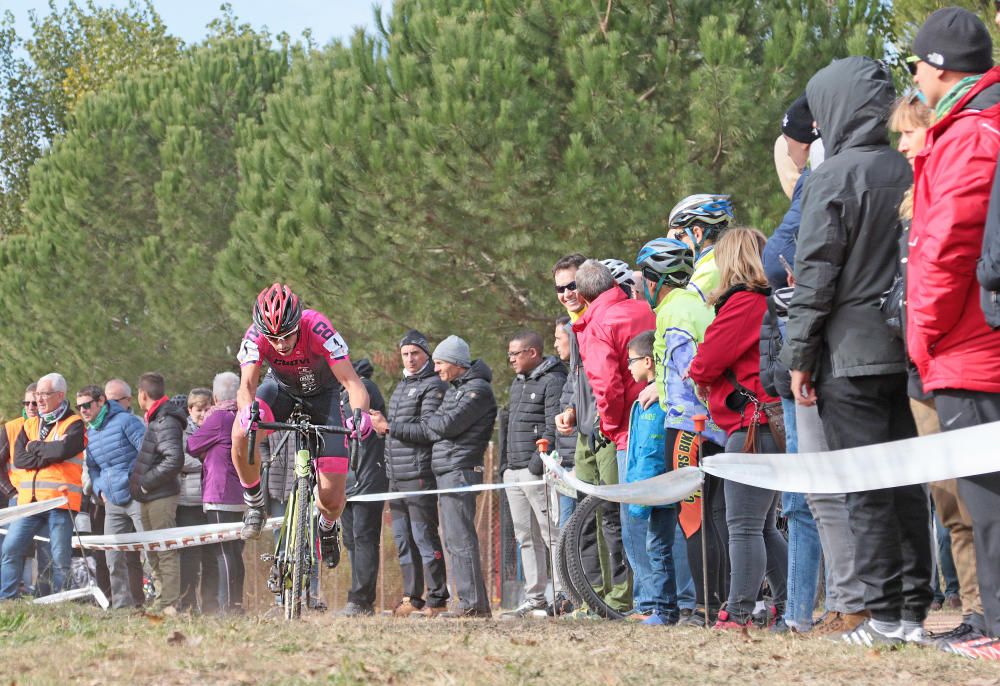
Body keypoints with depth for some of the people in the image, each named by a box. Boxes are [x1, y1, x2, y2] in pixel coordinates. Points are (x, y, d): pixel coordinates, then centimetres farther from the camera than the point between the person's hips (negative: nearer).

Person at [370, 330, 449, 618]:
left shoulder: (434, 386, -6)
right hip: (396, 476, 9)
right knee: (403, 540, 9)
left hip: (420, 475, -9)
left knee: (424, 538, -9)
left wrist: (389, 427, -14)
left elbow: (428, 430, -16)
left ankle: (437, 600, -6)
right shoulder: (401, 386, 22)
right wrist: (382, 427, 11)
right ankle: (411, 598, 14)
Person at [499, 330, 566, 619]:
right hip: (515, 473, 10)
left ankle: (563, 595, -8)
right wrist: (505, 463, 20)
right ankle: (534, 599, 11)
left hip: (537, 472, -10)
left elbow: (553, 428, -16)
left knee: (551, 533, -9)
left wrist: (537, 463, -20)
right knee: (526, 538, 9)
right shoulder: (518, 383, 22)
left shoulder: (552, 381, -8)